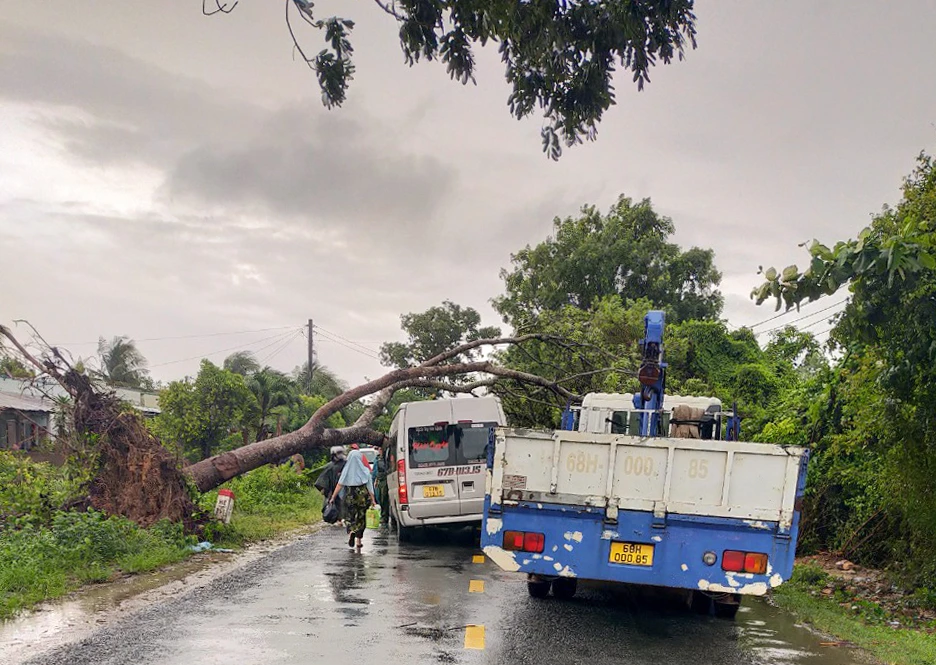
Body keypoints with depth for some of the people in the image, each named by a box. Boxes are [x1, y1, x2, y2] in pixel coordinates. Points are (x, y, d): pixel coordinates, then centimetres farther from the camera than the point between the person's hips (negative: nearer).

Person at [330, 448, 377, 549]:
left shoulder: (346, 470, -2)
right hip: (363, 497, 0)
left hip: (349, 498, 0)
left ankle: (351, 532, -18)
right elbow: (369, 487, -3)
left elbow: (339, 485, -4)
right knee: (361, 518, 12)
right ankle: (359, 540, 11)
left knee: (350, 517, 11)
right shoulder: (365, 471, -4)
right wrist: (372, 500, 2)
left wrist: (333, 497, 1)